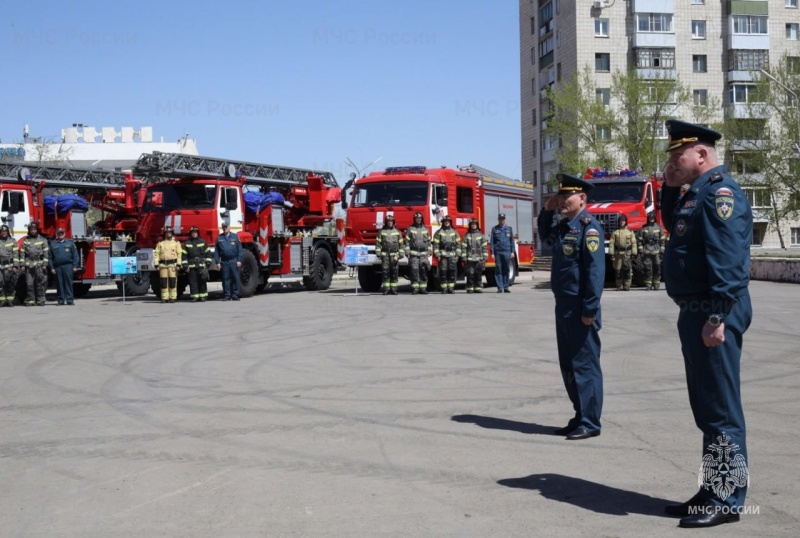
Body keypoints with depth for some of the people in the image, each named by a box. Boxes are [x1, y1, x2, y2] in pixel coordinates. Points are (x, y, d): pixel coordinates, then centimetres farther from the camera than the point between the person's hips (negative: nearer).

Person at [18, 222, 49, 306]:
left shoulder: (42, 240, 7)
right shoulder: (25, 241, 13)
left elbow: (46, 253, 2)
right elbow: (22, 253, 10)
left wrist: (44, 264, -5)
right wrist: (22, 265, 3)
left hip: (39, 265, -2)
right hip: (29, 265, 2)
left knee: (40, 284, -2)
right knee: (29, 284, -1)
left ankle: (40, 300, 2)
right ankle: (30, 300, 5)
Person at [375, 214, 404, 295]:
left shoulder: (397, 232, 11)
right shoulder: (381, 231, 9)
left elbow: (401, 244, 10)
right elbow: (378, 243, 6)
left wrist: (400, 254, 3)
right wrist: (378, 253, -3)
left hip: (394, 255, 1)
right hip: (385, 255, -1)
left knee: (394, 272, -1)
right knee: (385, 272, -3)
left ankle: (394, 289, 2)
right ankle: (386, 289, -1)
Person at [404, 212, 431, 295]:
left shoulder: (425, 229, 12)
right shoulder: (410, 229, 5)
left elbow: (429, 241, 15)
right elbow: (407, 241, 2)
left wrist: (429, 252, 8)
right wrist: (407, 253, -4)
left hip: (424, 254, 2)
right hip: (413, 254, -2)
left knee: (424, 271, 0)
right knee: (414, 271, -5)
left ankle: (423, 288, 5)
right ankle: (415, 288, -2)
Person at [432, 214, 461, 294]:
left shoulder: (455, 232, 11)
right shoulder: (439, 233, 4)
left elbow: (458, 243, 11)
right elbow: (436, 244, 0)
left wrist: (458, 254, 4)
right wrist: (437, 255, -7)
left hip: (452, 255, 2)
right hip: (443, 255, -2)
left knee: (452, 271, -1)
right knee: (443, 272, -3)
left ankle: (451, 288, 5)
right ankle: (444, 288, 2)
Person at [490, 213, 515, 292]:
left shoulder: (509, 229, 12)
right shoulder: (494, 229, 8)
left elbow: (512, 241, 11)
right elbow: (492, 241, 5)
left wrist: (512, 252, 3)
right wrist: (492, 252, -2)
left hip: (507, 252, 1)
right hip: (498, 252, -1)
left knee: (506, 270, 3)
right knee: (498, 270, -2)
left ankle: (506, 287, 8)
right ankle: (500, 287, -1)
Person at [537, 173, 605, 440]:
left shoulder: (589, 226, -14)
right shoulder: (562, 225, 13)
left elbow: (596, 269, -20)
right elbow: (544, 236, 36)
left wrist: (590, 309, -24)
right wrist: (547, 211, 17)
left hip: (580, 308, -9)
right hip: (563, 305, 9)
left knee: (584, 364, -3)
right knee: (568, 365, 14)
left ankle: (590, 423, 4)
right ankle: (580, 417, 23)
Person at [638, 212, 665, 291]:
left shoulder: (658, 227, 8)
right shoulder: (643, 228, 6)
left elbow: (662, 240, 8)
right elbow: (640, 240, 5)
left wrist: (662, 251, 2)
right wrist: (641, 251, -2)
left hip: (656, 251, 1)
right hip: (646, 251, -1)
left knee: (657, 268, 1)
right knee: (647, 268, -2)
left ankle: (656, 284, 9)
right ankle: (648, 284, 2)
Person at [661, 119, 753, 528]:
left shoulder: (720, 192, -15)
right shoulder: (696, 193, 16)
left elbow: (728, 260, -24)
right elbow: (675, 229, 32)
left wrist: (718, 317, -27)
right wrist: (671, 189, 17)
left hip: (713, 314, -11)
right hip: (695, 313, 11)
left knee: (720, 408, -4)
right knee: (706, 406, 15)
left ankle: (726, 500, 4)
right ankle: (712, 490, 25)